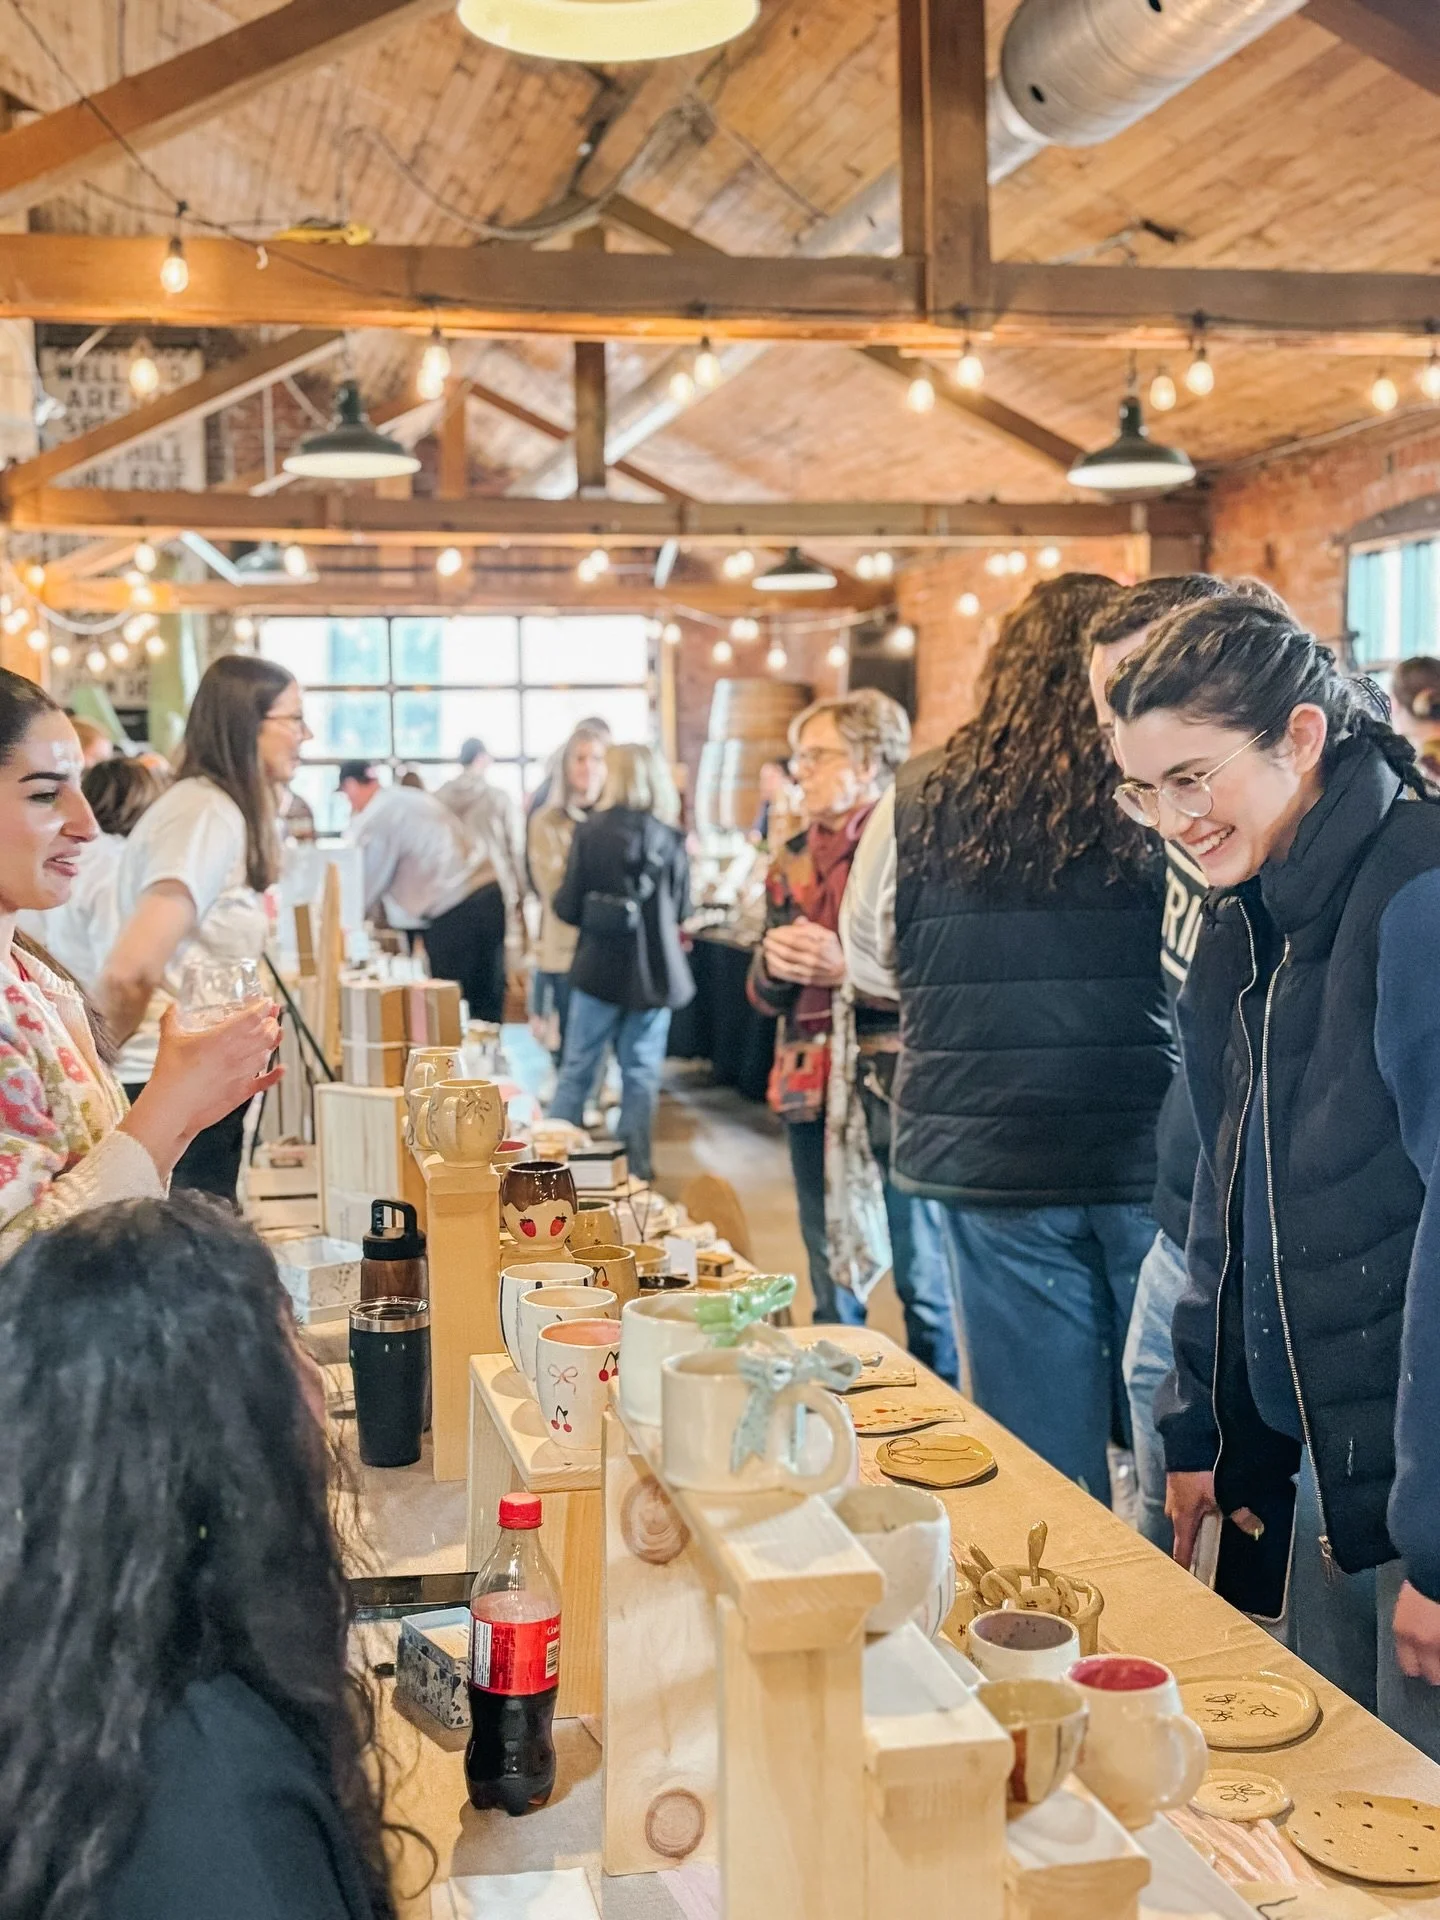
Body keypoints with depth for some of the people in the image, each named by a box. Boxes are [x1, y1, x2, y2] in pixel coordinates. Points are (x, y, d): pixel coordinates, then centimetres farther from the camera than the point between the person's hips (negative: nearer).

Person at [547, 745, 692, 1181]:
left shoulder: (590, 832, -9)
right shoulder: (671, 840, -5)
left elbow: (568, 907, -9)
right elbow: (682, 910, 4)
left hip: (599, 967, -1)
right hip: (654, 974, 1)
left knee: (577, 1068, 10)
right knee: (641, 1075, 9)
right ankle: (634, 1169, 14)